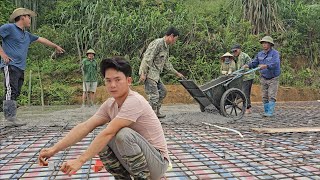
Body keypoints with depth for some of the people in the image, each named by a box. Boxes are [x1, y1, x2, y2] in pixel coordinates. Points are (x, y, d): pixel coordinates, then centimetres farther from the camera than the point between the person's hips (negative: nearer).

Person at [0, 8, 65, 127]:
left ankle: (12, 118, 4)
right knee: (11, 91, -14)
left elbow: (41, 40, 34)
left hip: (20, 68, 8)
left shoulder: (27, 35, 23)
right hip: (10, 65, -8)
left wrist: (56, 46, 44)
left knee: (16, 93, 4)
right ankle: (10, 119, -16)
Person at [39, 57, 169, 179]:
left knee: (124, 134, -30)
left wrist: (80, 160, -31)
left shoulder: (134, 101, -24)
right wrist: (54, 150, -16)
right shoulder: (109, 105, 0)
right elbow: (85, 127, -7)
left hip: (158, 162, -7)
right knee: (101, 142, -7)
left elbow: (108, 132, -31)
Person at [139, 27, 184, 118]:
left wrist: (177, 73, 25)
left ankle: (156, 112, 28)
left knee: (162, 91, 18)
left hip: (155, 74, 10)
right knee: (154, 95, -11)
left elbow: (166, 63, 25)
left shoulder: (166, 47, 15)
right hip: (149, 73, -10)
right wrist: (143, 73, -25)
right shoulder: (158, 43, -16)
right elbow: (147, 59, -22)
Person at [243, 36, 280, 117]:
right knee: (264, 97, 8)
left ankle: (270, 112, -8)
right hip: (264, 78, 6)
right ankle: (266, 112, 16)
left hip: (273, 79, -5)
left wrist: (265, 66, -45)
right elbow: (254, 63, 10)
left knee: (271, 96, -8)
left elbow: (275, 64, -30)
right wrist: (248, 65, -10)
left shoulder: (275, 53, -14)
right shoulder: (260, 54, 6)